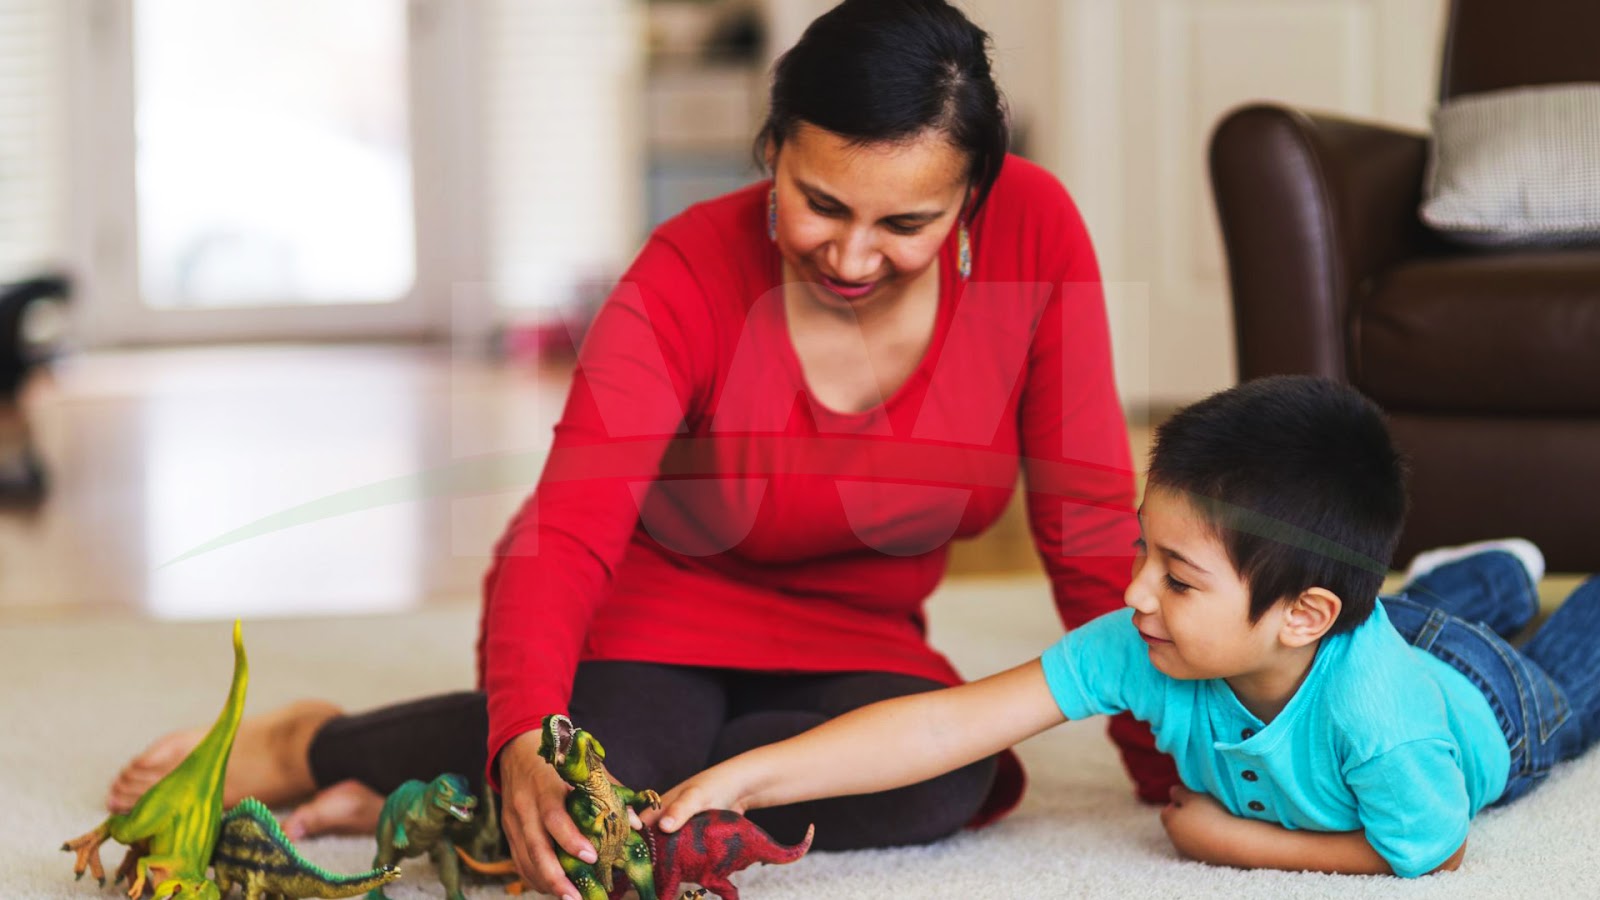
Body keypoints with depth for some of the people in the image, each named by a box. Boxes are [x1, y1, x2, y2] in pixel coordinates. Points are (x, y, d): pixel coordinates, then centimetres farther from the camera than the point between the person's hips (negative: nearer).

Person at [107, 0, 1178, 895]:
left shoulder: (1033, 230, -18)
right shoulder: (689, 280, -22)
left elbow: (1092, 522, -11)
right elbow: (566, 535, -31)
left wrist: (1162, 755, -11)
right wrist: (527, 742, -50)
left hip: (848, 648, 4)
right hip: (650, 622, -4)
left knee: (946, 773, -32)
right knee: (602, 761, -38)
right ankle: (316, 745, -5)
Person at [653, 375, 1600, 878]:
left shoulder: (1380, 721, -55)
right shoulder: (1147, 650, -44)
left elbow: (1429, 855, -36)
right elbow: (953, 723, -49)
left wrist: (1237, 840, -38)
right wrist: (750, 775, -58)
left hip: (1486, 696, -3)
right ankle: (1498, 574, 68)